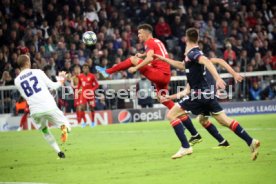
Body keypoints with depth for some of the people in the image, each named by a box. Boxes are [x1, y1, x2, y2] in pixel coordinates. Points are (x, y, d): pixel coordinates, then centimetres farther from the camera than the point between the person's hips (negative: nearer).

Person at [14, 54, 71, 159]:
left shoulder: (17, 81, 8)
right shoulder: (37, 72, 1)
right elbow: (52, 86, 4)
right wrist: (61, 79, 24)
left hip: (35, 111, 3)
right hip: (49, 107, -2)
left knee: (45, 130, 29)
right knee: (65, 124, 13)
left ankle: (58, 152, 15)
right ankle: (64, 128, -26)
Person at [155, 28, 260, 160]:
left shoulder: (192, 52, -9)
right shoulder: (192, 53, 18)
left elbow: (207, 62, -28)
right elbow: (184, 66, 39)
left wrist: (217, 78, -41)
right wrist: (164, 59, 44)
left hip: (198, 92, -9)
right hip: (206, 92, 9)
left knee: (171, 115, -4)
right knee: (224, 120, 8)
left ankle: (185, 147, -12)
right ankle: (251, 142, -2)